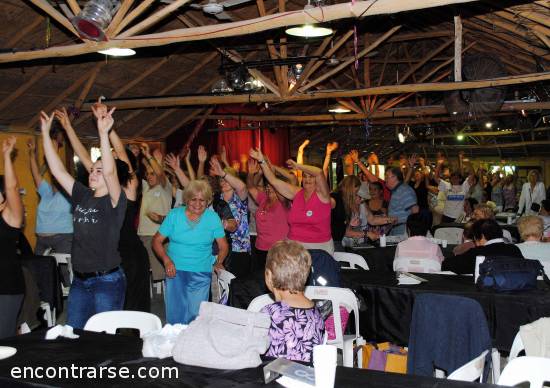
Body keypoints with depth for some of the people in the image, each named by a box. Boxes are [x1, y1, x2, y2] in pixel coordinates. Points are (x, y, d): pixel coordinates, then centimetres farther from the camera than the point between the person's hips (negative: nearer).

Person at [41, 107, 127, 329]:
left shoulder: (114, 202, -10)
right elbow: (57, 169, 7)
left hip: (107, 281, -6)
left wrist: (103, 133, -34)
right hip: (79, 281, 7)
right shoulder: (81, 196, 8)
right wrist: (45, 132, 4)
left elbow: (109, 171, -27)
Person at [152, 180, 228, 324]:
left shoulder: (213, 218, 3)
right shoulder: (174, 215, 1)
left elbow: (223, 246, 8)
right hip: (175, 271, 0)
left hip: (201, 274, 0)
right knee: (174, 315, 0)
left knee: (196, 316, -1)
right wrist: (166, 260, -11)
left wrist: (218, 262, -9)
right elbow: (157, 241, 3)